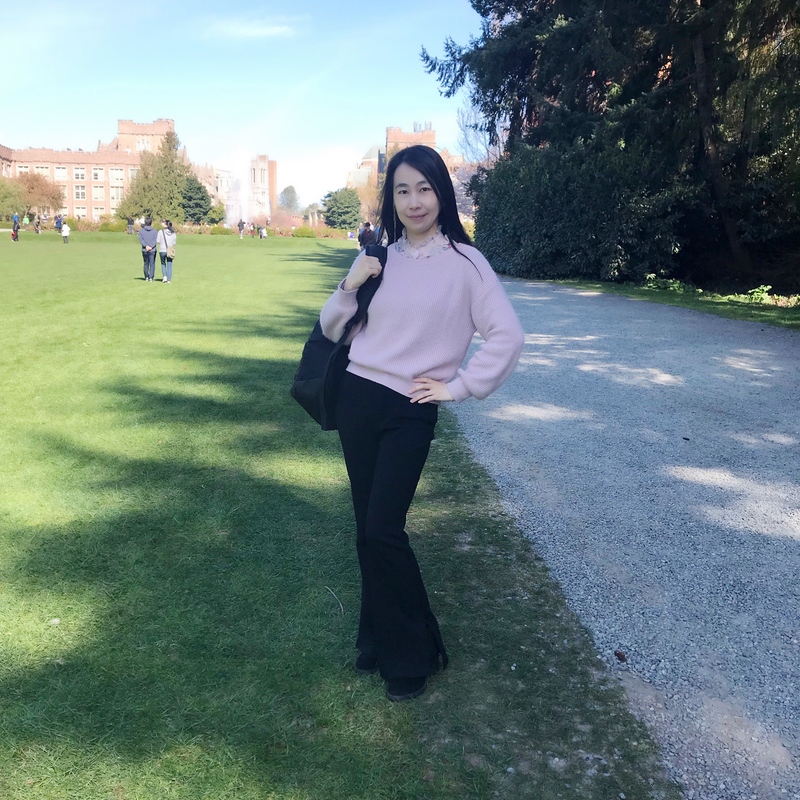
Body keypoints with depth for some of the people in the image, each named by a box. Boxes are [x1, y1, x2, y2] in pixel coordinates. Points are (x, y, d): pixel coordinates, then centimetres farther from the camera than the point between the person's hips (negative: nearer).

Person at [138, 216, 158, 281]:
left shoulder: (141, 230, 2)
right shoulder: (155, 231, -1)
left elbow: (140, 240, -7)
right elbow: (156, 240, -10)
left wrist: (146, 246, -14)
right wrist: (151, 247, -16)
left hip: (144, 250, 2)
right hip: (152, 250, -2)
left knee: (146, 264, 15)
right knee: (152, 264, 0)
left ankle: (146, 277, 21)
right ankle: (151, 278, -9)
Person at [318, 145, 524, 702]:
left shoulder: (463, 261, -7)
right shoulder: (381, 258, 6)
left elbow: (508, 334, -10)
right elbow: (332, 330, 10)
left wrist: (459, 387, -9)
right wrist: (349, 287, -7)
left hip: (410, 413, -5)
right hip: (357, 400, 5)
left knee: (384, 531, -7)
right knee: (367, 530, 11)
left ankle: (413, 654, 14)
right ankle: (379, 640, 30)